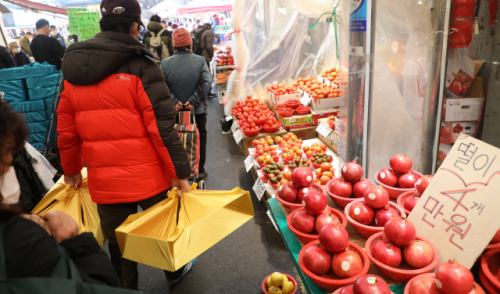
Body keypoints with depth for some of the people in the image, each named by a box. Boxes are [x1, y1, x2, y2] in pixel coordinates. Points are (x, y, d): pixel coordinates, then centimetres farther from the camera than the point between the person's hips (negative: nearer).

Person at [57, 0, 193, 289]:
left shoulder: (72, 71, 3)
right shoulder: (140, 67, -13)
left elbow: (66, 131, 8)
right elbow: (162, 127, -17)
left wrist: (71, 170, 21)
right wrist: (180, 172, -10)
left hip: (103, 182, 4)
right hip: (148, 178, -3)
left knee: (118, 242, 19)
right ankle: (175, 270, 46)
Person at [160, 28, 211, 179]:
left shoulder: (165, 63, -7)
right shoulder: (200, 61, -9)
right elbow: (206, 83, -16)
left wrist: (174, 102, -12)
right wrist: (193, 101, -15)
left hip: (175, 112, 1)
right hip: (197, 110, -1)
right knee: (200, 139, 13)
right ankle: (200, 170, 22)